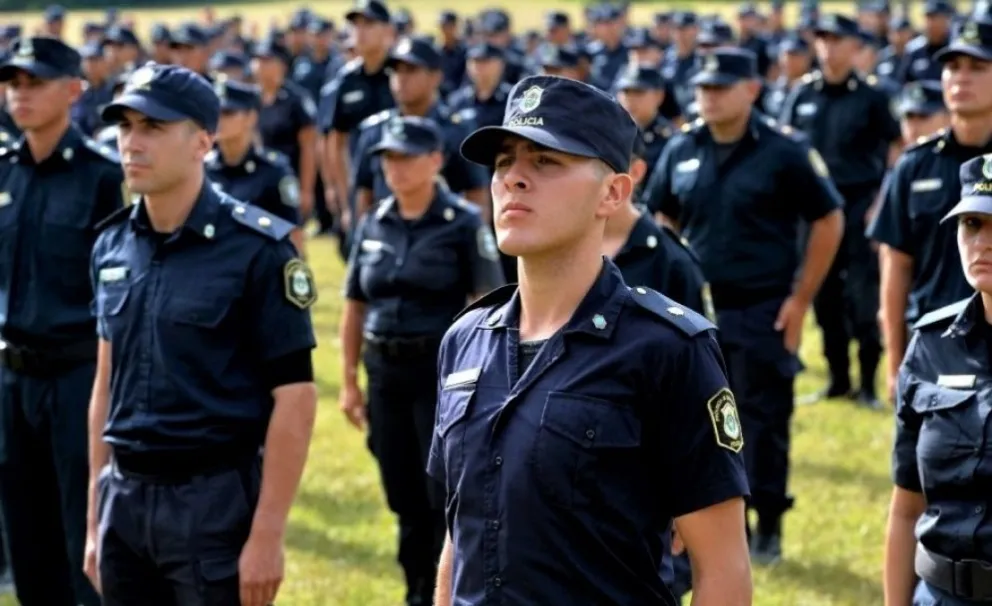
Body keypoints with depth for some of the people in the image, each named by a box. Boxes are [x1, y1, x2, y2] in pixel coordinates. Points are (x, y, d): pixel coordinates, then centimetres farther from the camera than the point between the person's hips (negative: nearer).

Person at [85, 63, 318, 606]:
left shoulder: (257, 250, -9)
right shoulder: (112, 246, 8)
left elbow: (294, 397, -11)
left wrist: (267, 535, -15)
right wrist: (94, 520, 13)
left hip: (217, 500, -5)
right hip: (124, 500, 6)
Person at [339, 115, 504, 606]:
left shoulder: (464, 224, -6)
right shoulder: (373, 225, 8)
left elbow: (487, 306, -8)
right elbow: (355, 307, 12)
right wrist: (349, 381, 9)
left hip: (444, 369, -5)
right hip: (386, 371, 5)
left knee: (446, 493, -4)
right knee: (405, 497, 10)